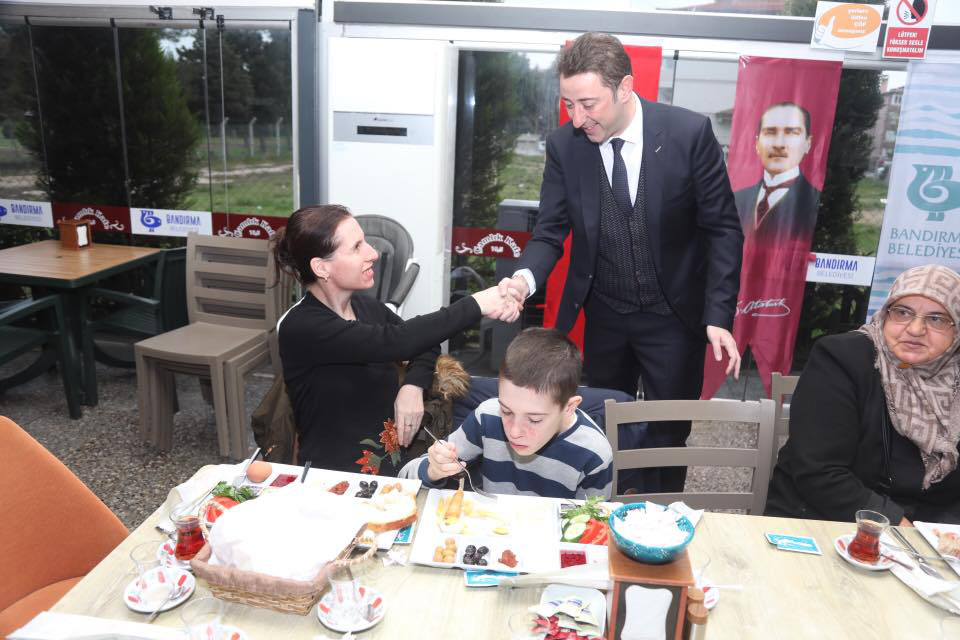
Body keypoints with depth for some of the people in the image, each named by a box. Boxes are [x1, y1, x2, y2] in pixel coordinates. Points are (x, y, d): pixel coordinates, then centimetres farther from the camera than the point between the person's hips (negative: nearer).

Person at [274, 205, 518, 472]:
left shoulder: (368, 307, 4)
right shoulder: (300, 328, -16)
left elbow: (425, 343, 14)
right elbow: (394, 342, -27)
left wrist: (414, 385, -7)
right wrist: (475, 305, -24)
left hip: (393, 459, 6)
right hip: (335, 479, -6)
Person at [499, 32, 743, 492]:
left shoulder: (689, 133, -15)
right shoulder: (564, 145, -9)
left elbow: (722, 228, -9)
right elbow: (551, 231, -5)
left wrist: (719, 316, -14)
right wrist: (525, 277, -27)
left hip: (673, 312, -2)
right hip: (602, 315, 2)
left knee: (669, 434, 10)